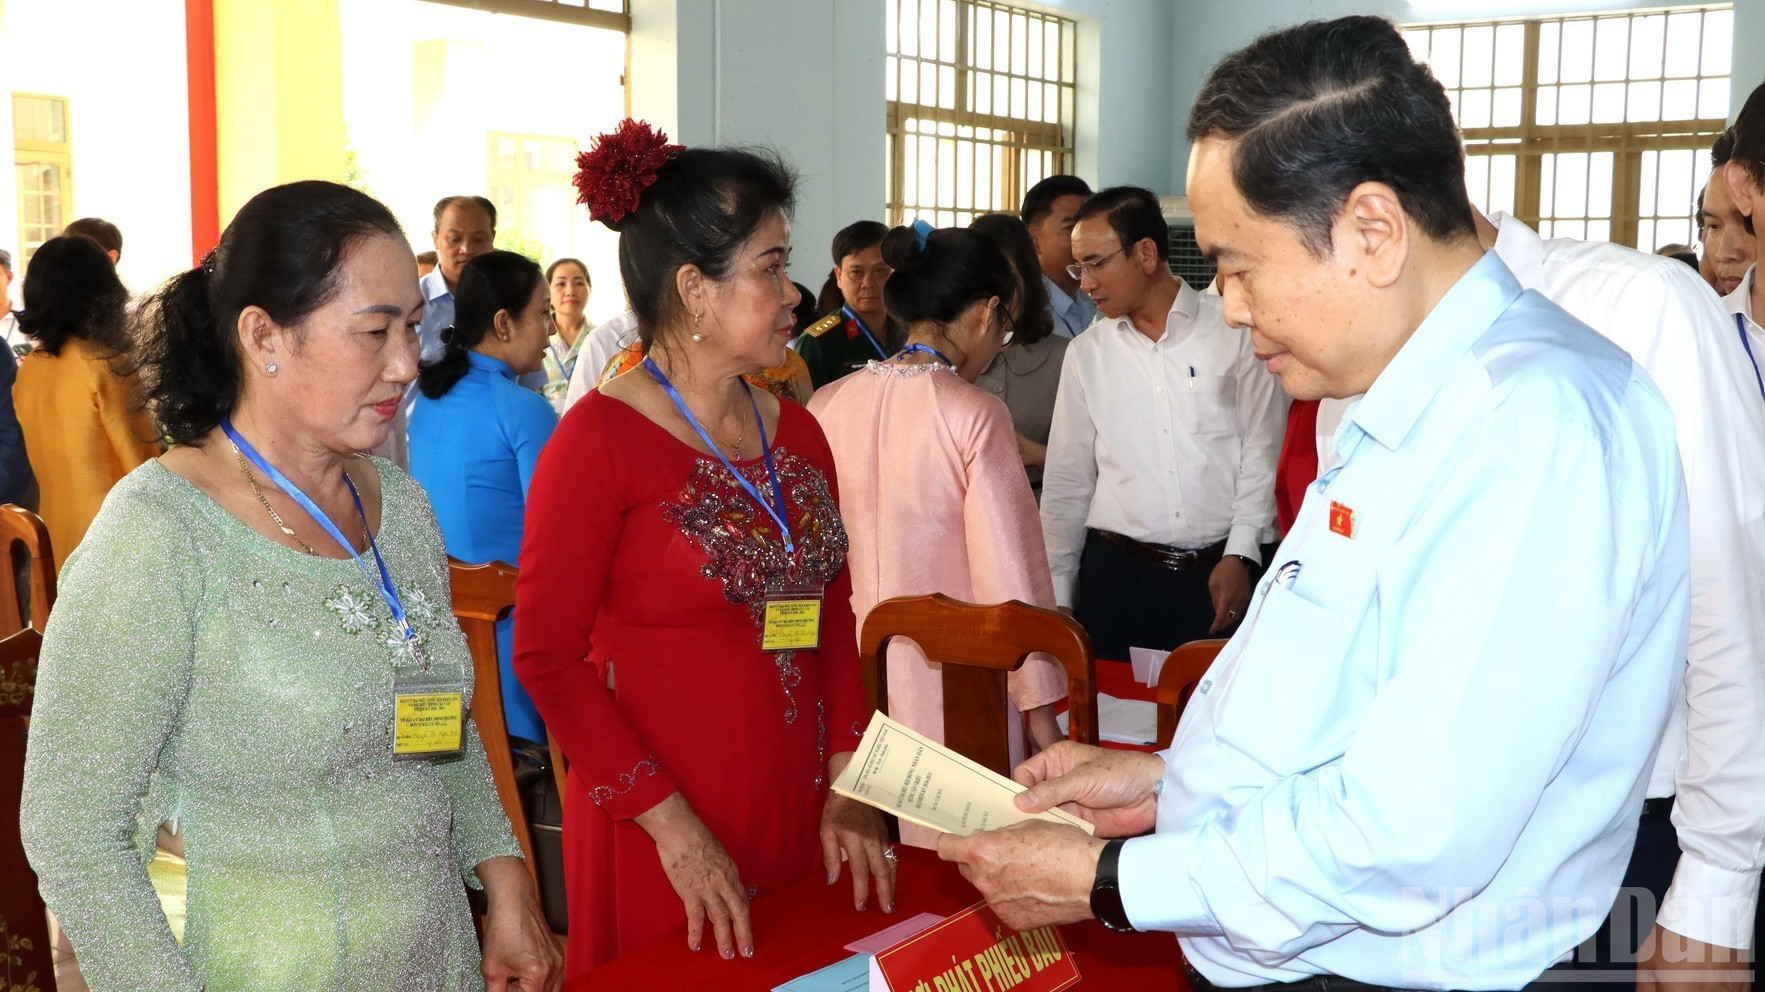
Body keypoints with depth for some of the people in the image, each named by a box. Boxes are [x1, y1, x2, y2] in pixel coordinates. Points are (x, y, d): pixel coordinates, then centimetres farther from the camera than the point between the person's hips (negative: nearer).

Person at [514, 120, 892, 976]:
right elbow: (547, 655, -13)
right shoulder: (599, 439, -12)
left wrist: (847, 786, 1)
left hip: (799, 811, 6)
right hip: (659, 832, -6)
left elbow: (834, 617, 11)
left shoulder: (796, 434, 7)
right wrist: (672, 826, -16)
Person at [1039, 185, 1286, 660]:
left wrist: (1239, 555, -8)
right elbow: (1067, 479, 11)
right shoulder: (1086, 353, 8)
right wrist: (1057, 593, 10)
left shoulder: (1236, 332, -1)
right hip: (1116, 573, 2)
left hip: (1221, 570, -2)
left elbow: (1264, 449, -1)